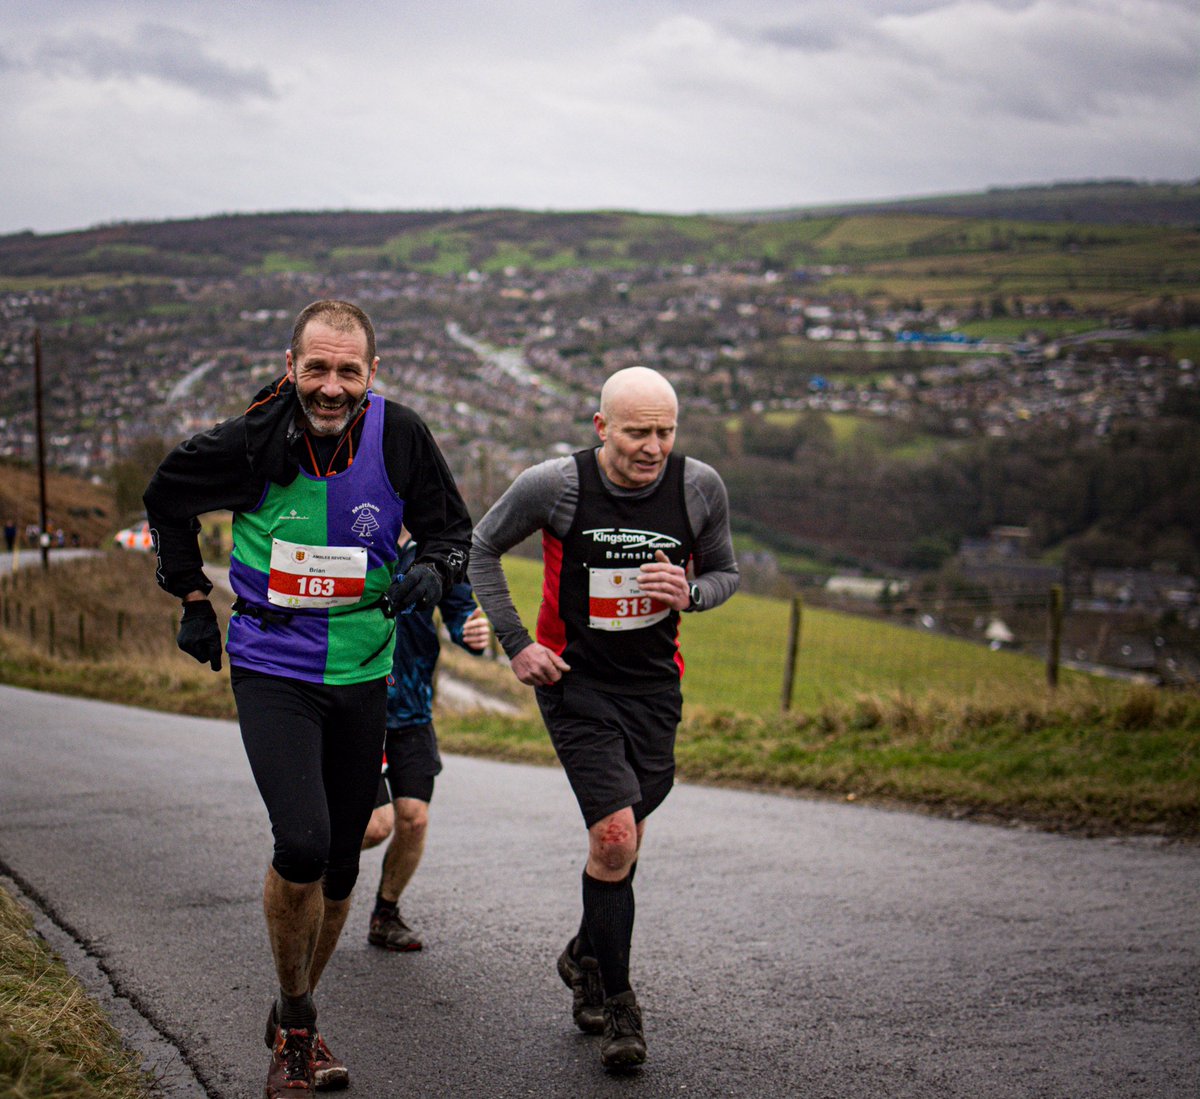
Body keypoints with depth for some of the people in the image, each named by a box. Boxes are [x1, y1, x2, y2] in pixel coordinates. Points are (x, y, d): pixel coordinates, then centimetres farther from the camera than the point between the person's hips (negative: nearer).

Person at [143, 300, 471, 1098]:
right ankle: (295, 1023, 4)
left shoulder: (400, 436, -9)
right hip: (272, 671, -3)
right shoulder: (252, 442, -12)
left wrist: (432, 570, -18)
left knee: (340, 867, 11)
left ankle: (298, 1017, 34)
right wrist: (194, 598, 8)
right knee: (302, 845, -20)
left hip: (362, 672, 3)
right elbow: (168, 497, 7)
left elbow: (452, 526, 4)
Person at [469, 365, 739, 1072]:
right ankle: (617, 1004, 3)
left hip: (654, 683, 3)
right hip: (574, 679, -3)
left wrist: (688, 593, -16)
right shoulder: (554, 487, -16)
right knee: (615, 838, -14)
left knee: (622, 839, 14)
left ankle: (586, 957, 42)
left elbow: (726, 572, 7)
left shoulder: (700, 488, -9)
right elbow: (483, 547, 1)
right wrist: (515, 643, -5)